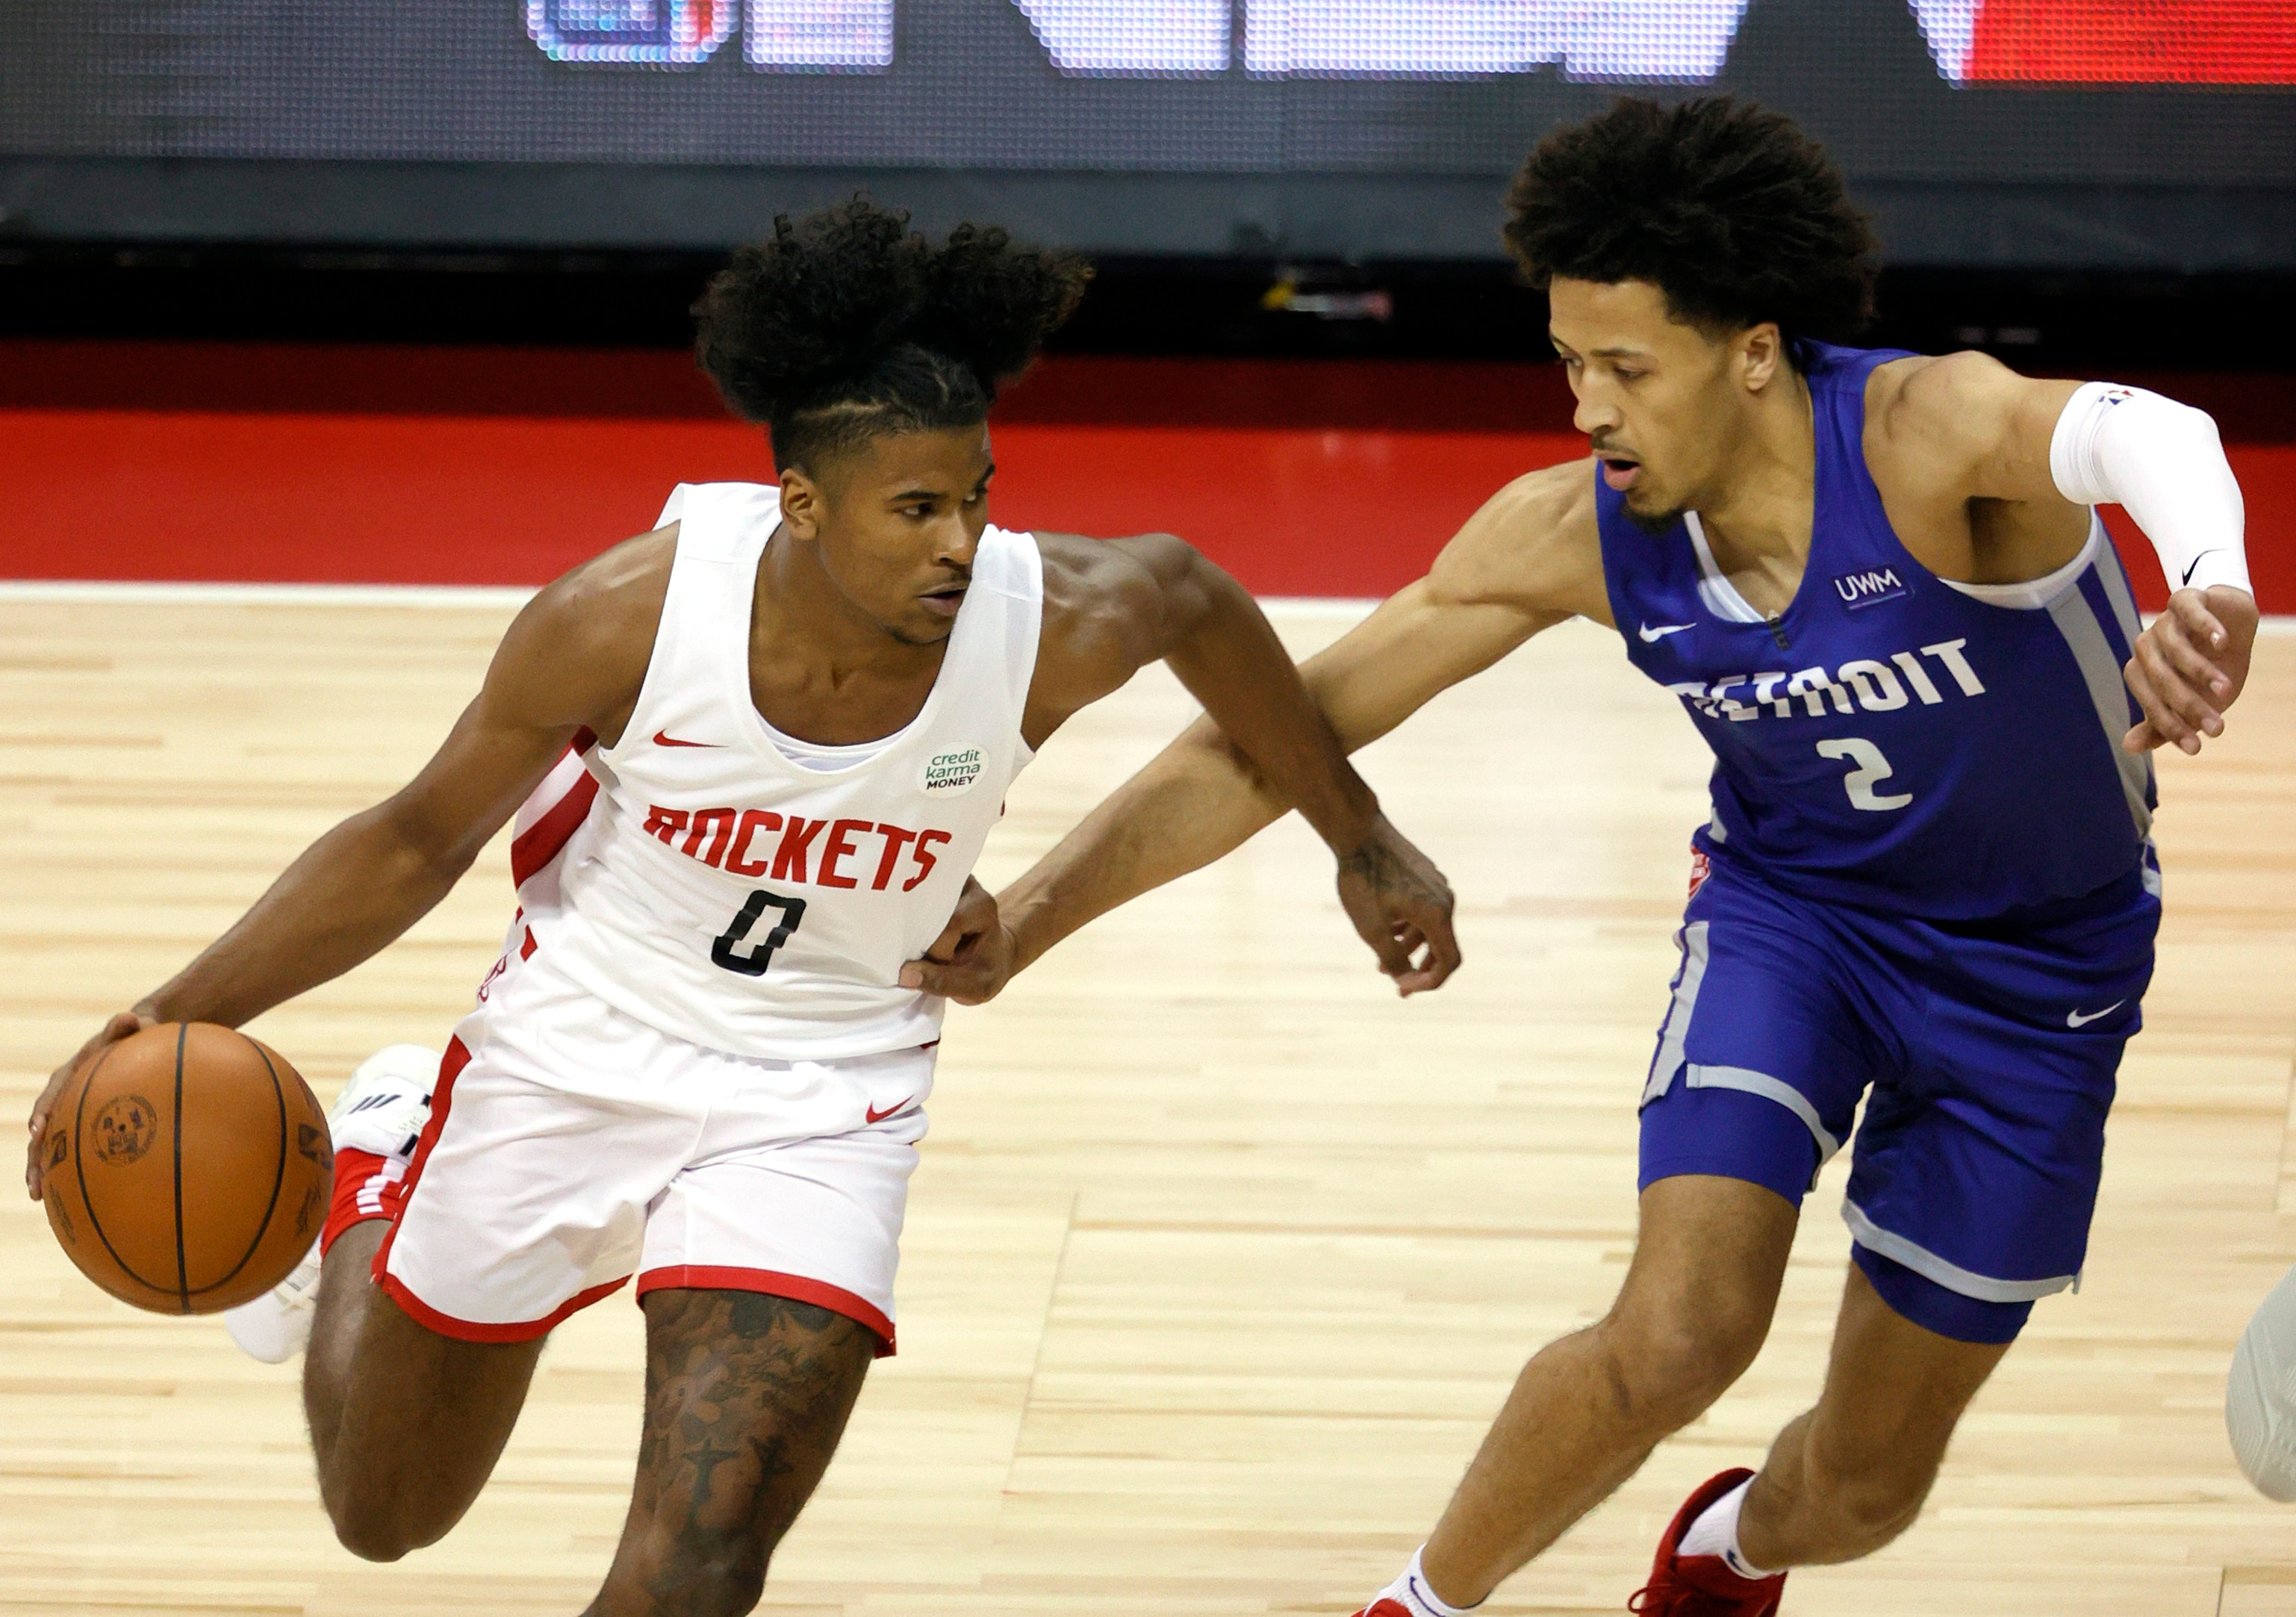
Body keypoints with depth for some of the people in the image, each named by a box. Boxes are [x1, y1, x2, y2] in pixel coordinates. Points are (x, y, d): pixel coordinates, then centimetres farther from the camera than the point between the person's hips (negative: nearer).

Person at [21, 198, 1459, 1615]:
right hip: (576, 1055, 0)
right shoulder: (628, 617, -26)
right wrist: (183, 1015, -21)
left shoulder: (1052, 629, -23)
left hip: (817, 1109, 0)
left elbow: (1192, 596, 2)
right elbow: (420, 842, -11)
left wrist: (1362, 843, 14)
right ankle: (380, 1169, 52)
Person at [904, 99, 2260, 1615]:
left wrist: (2209, 584, -80)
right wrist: (1023, 920, -22)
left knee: (1866, 1486, 7)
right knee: (1675, 1336, -23)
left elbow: (2138, 435, -56)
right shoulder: (1574, 535, -20)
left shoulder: (1925, 436, -33)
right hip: (1789, 903, 1)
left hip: (2042, 962, -1)